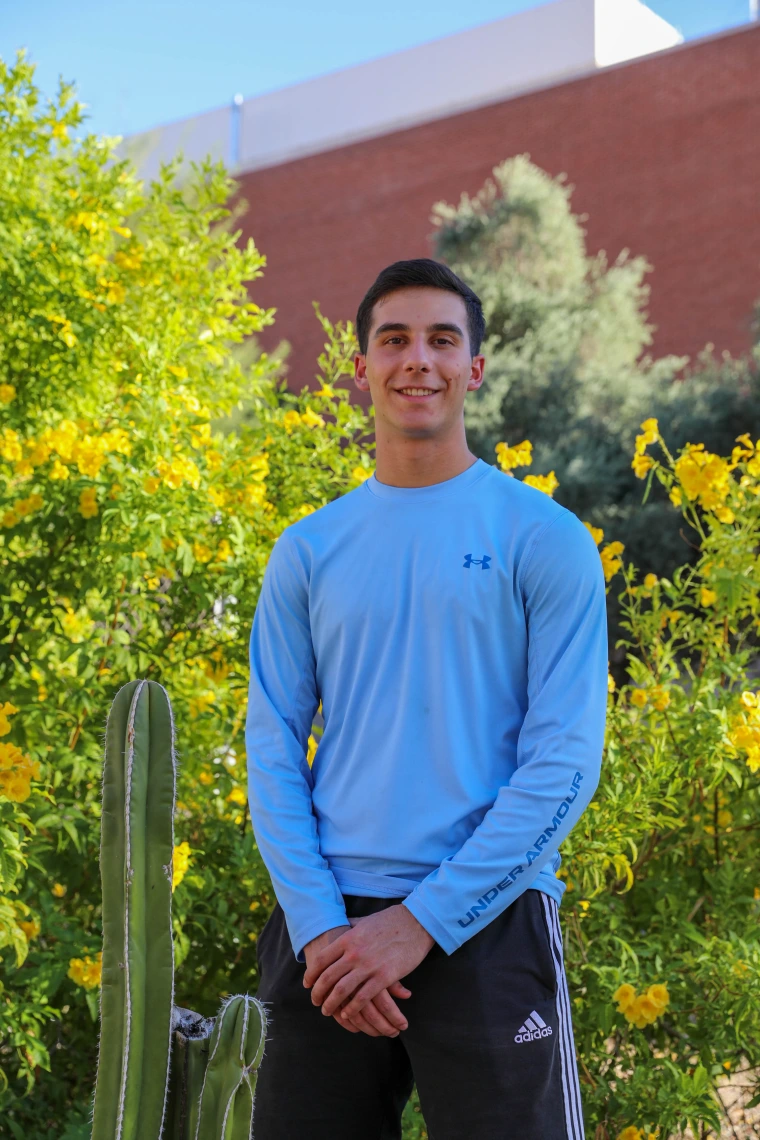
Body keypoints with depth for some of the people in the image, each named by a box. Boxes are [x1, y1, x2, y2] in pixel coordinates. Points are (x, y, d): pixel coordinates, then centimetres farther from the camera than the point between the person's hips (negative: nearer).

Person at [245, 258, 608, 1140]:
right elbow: (273, 751, 5)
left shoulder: (544, 539, -1)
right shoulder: (307, 552, 8)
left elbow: (564, 762, -7)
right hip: (328, 928, 3)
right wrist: (318, 925, -8)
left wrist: (420, 921, -12)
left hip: (487, 926, -3)